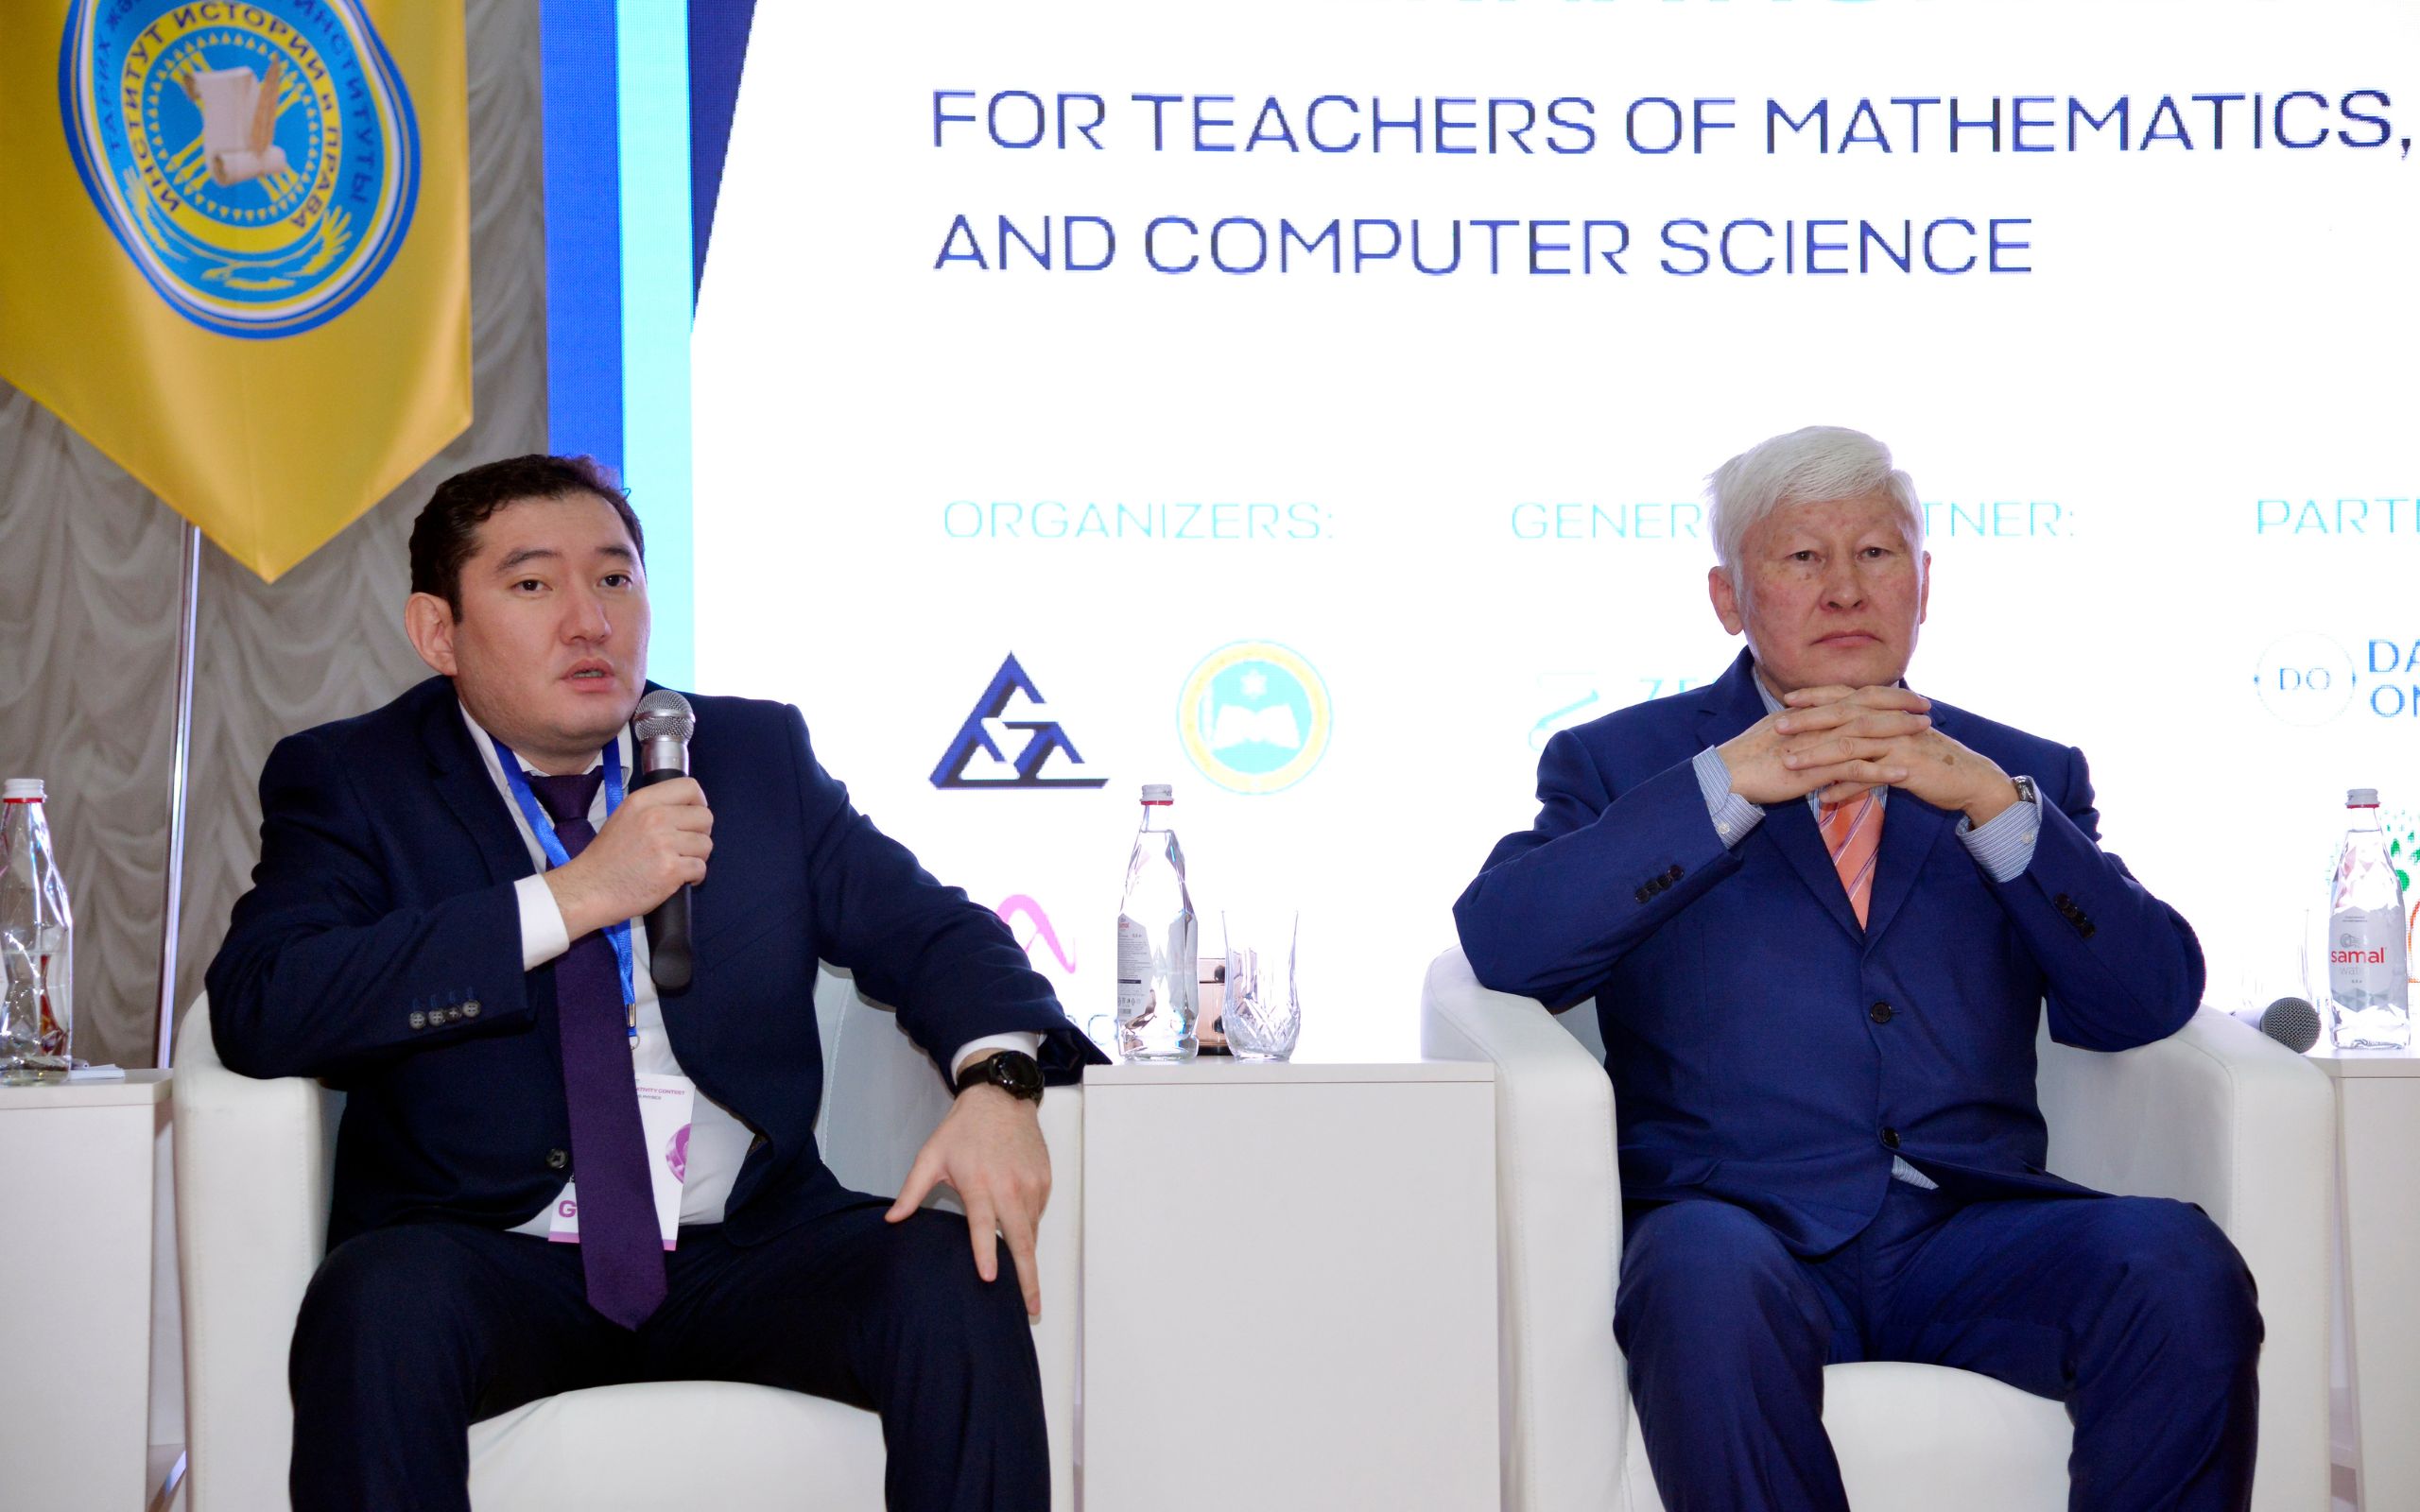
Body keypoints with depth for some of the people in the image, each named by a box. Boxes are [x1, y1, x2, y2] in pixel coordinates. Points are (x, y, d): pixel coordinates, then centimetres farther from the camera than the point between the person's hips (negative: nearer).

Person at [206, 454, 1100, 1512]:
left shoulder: (758, 752, 14)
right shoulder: (349, 782, 4)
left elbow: (927, 928, 12)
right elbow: (257, 1011, -12)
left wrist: (996, 1079, -13)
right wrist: (571, 898, -17)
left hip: (751, 1247, 2)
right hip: (496, 1259, -2)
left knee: (958, 1278, -26)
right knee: (382, 1299, -35)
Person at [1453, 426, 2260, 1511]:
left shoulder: (2019, 776, 21)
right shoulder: (1622, 762, 16)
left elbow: (2150, 1002, 7)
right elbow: (1499, 944, -3)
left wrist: (1992, 803, -6)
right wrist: (1731, 783, -8)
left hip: (1972, 1231, 3)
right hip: (1739, 1225, -2)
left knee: (2180, 1268, -28)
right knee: (1708, 1280, -37)